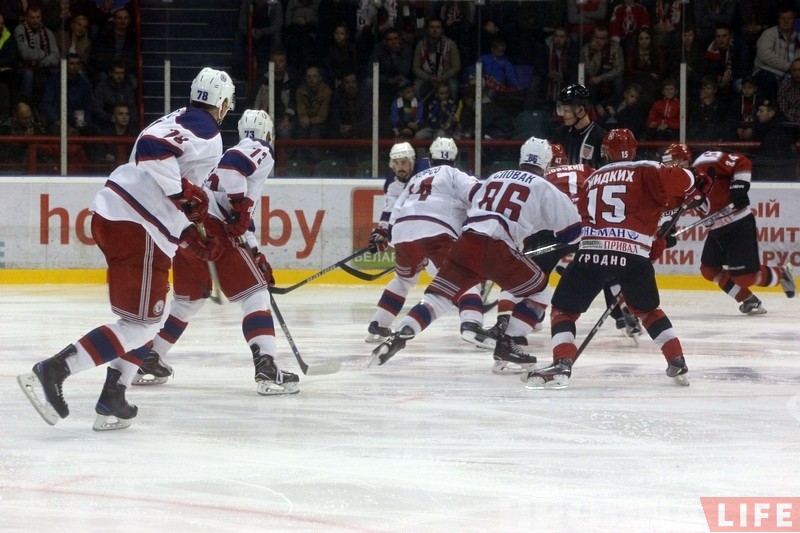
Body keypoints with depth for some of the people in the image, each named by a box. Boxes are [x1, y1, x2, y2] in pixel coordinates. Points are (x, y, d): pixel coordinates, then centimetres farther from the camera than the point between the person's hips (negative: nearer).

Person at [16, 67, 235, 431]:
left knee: (146, 316, 21)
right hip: (137, 228, -10)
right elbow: (151, 149, -25)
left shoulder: (181, 121, 24)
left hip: (111, 216, 10)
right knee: (139, 324, -8)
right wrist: (186, 193, -18)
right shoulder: (205, 130, -6)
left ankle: (112, 401, 15)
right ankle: (52, 371, -19)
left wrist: (194, 239, 24)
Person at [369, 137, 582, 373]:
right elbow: (571, 229, 12)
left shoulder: (495, 177, 28)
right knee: (537, 289, 14)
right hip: (497, 249, -5)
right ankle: (506, 347, 7)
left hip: (465, 243, 5)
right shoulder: (543, 188, 10)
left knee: (439, 295, 9)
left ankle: (399, 336, -12)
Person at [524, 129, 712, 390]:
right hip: (634, 256, 0)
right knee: (648, 310, 26)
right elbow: (680, 181, -9)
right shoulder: (644, 172, 9)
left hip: (591, 252, 0)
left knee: (563, 311, 13)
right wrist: (695, 192, 15)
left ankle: (562, 365, -9)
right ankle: (677, 363, 19)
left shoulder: (593, 179, 24)